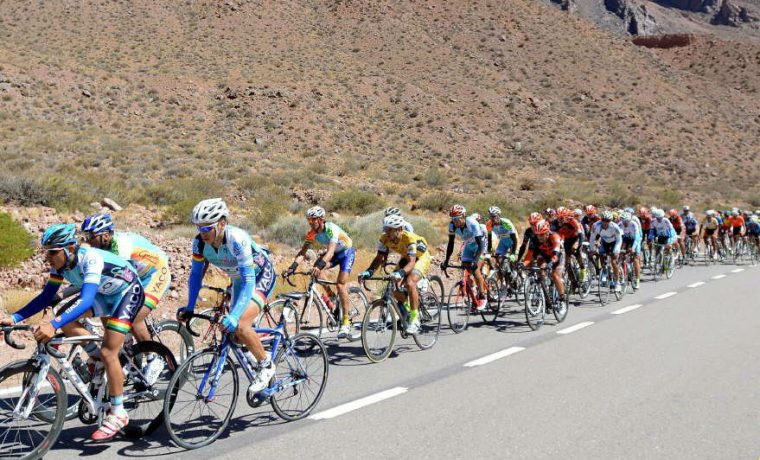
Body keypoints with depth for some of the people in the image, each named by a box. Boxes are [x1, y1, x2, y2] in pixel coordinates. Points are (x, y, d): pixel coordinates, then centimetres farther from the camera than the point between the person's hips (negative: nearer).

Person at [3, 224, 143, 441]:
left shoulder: (90, 259, -35)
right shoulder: (60, 263, -13)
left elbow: (86, 301, -46)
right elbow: (46, 296, -7)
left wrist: (53, 325, -57)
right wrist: (14, 318, -18)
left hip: (128, 292, -8)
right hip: (105, 294, 8)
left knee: (109, 353, -15)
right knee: (65, 321, -14)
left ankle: (118, 414, -2)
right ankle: (98, 357, 9)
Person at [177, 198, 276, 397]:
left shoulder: (237, 239, -36)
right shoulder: (200, 242, -18)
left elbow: (249, 281, -39)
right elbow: (196, 274, -4)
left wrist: (234, 316, -48)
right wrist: (189, 307, -13)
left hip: (261, 277, -7)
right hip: (239, 280, 7)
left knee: (240, 325, -25)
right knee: (233, 333, 8)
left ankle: (266, 365, -4)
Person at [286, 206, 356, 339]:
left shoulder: (331, 229, -33)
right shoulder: (312, 233, -14)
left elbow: (330, 251, -43)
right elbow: (302, 252, -17)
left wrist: (320, 265, -59)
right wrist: (293, 266, -34)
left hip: (347, 252, -6)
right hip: (334, 253, 6)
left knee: (341, 284, -20)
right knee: (316, 271, -21)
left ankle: (345, 323, -13)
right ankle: (330, 303, -4)